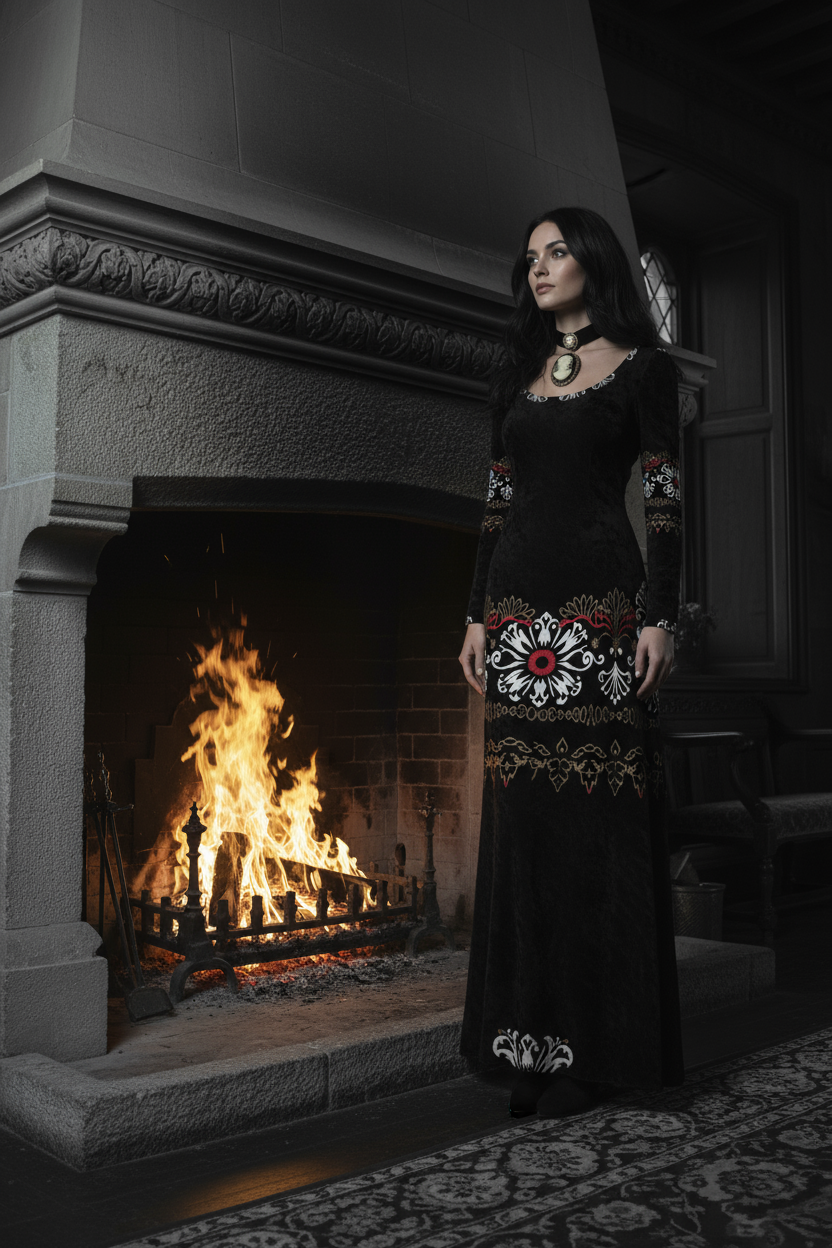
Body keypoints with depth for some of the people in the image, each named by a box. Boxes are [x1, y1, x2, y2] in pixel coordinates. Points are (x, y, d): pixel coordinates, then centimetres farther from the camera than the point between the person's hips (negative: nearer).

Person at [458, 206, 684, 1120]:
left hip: (598, 600, -5)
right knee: (524, 816, 5)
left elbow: (665, 501, -2)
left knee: (596, 818, -6)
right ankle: (535, 1039, 14)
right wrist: (477, 616, 10)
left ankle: (594, 1048, 4)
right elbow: (497, 504, 17)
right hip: (517, 604, 6)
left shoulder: (641, 368, 4)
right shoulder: (516, 377, 20)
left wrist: (661, 617, -12)